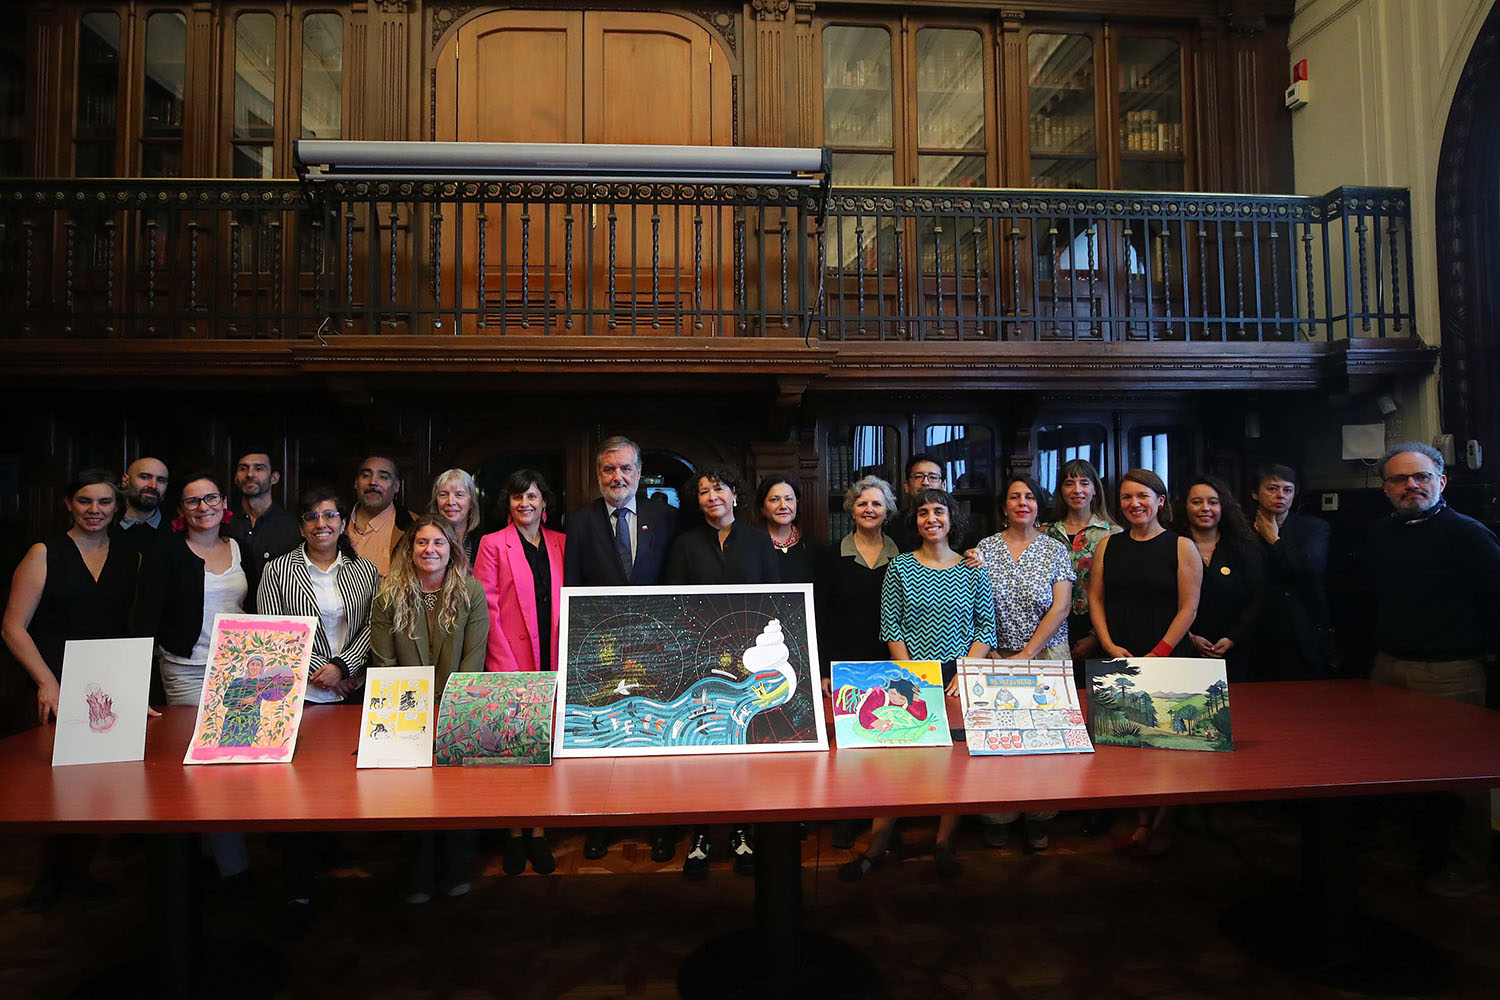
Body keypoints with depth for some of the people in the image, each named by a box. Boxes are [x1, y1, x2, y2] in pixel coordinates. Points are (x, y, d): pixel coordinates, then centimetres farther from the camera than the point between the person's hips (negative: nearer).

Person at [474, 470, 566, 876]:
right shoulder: (493, 544, 0)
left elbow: (568, 603, 12)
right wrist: (505, 665, -10)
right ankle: (514, 834, 16)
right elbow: (487, 609, -4)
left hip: (552, 663, 3)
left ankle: (539, 833, 16)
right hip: (510, 664, -3)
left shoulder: (560, 543, 11)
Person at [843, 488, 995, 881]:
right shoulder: (899, 567, 3)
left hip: (959, 678, 1)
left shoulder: (972, 569, 5)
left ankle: (944, 844, 18)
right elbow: (890, 627, 0)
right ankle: (876, 849, 6)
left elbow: (986, 627, 4)